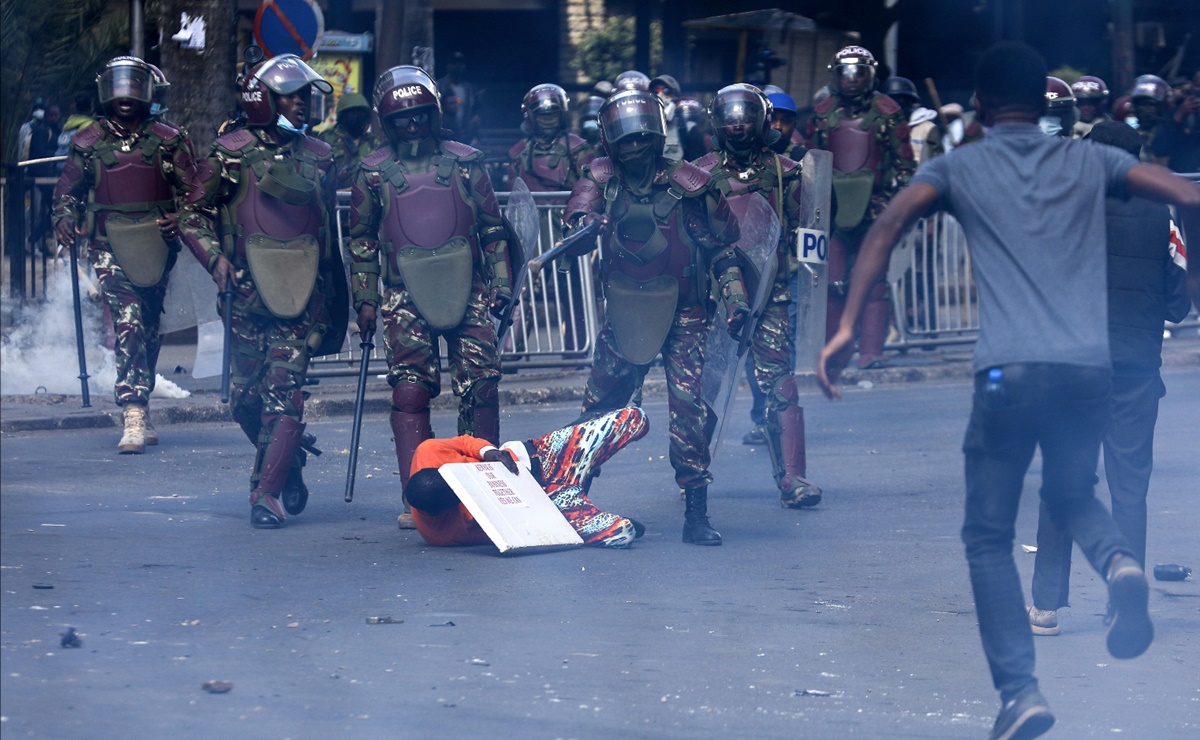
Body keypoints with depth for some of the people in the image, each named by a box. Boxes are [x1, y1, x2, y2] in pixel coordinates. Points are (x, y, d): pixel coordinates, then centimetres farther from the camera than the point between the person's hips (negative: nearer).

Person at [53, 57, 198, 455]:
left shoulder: (168, 140, 4)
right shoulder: (88, 141, 6)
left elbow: (192, 190, 7)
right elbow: (67, 189, 16)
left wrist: (180, 219, -13)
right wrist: (64, 220, -4)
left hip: (156, 242, 2)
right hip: (109, 245, -2)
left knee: (149, 328, 12)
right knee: (128, 321, -19)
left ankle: (137, 407, 30)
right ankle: (135, 415, -24)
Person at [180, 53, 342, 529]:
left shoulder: (317, 157, 13)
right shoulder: (231, 154, 1)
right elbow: (193, 216, 1)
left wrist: (336, 299, 22)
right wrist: (216, 259, -14)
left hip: (301, 294, 1)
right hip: (249, 291, -1)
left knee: (283, 394, -10)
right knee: (246, 398, 0)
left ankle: (267, 493, -7)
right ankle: (286, 460, 25)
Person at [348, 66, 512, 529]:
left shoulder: (465, 162, 7)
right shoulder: (373, 173, 6)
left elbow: (492, 229, 11)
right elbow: (362, 241, 12)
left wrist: (501, 284, 6)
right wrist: (365, 298, 8)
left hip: (467, 292, 1)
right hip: (406, 296, -1)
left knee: (480, 389, -2)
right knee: (410, 392, -7)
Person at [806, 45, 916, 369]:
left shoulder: (887, 112, 3)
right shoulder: (823, 113, 11)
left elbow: (904, 163, 5)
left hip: (875, 206, -2)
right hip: (833, 206, 2)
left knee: (874, 282, -6)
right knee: (832, 283, 1)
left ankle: (871, 352, -6)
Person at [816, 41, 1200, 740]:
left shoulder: (958, 167, 11)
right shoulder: (1089, 160, 15)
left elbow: (889, 226, -5)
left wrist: (847, 327, -9)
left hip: (1009, 369, -2)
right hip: (1090, 368, 2)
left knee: (990, 536, 9)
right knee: (1072, 493, 27)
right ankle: (1118, 560, -7)